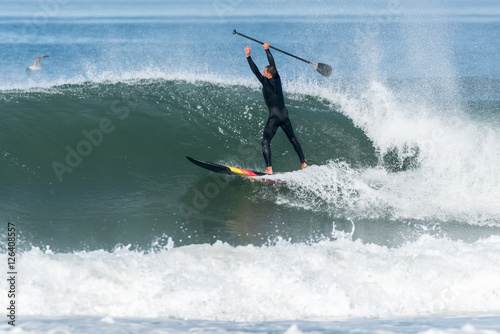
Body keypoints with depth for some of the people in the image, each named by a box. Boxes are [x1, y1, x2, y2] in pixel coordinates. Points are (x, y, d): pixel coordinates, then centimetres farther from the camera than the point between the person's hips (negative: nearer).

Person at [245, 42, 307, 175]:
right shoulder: (277, 79, 2)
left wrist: (248, 57, -22)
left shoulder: (267, 84, -15)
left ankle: (269, 169, -18)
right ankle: (303, 163, 26)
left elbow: (256, 72, -21)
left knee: (265, 142, -5)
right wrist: (267, 50, 23)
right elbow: (272, 63, 14)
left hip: (274, 117, -7)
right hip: (284, 114, 7)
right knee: (293, 139, 20)